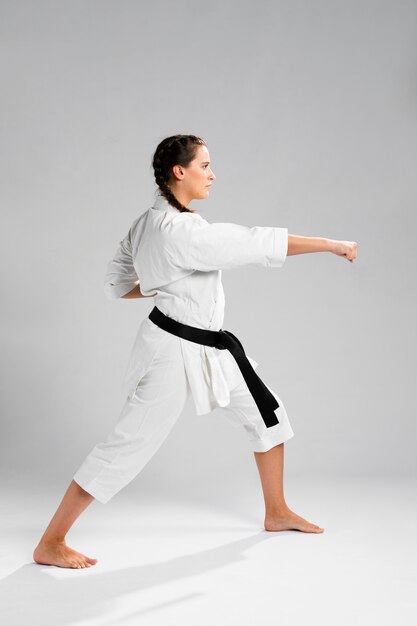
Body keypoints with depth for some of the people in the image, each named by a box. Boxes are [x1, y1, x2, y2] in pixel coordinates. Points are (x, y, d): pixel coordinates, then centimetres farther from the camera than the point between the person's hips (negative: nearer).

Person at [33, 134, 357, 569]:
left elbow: (116, 283, 14)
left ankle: (277, 513, 33)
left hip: (211, 346, 10)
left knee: (268, 416, 16)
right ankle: (50, 543, 9)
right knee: (128, 444, -3)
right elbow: (257, 243, -27)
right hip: (174, 349, -10)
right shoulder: (180, 231, -25)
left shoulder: (147, 223, 5)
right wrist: (331, 244, -21)